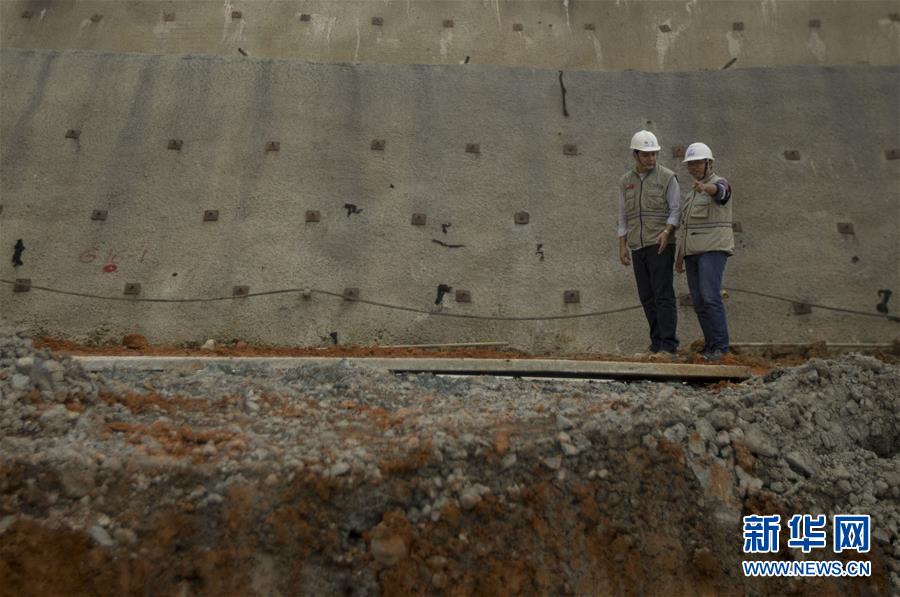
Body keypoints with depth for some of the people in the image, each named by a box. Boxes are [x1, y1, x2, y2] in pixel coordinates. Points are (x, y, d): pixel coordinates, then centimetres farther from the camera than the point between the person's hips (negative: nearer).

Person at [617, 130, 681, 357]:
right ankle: (656, 343, 12)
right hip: (637, 247, 5)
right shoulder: (625, 181, 13)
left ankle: (668, 345, -10)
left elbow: (676, 209, -3)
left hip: (660, 244, -4)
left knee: (663, 294, -10)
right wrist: (622, 246, 7)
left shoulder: (667, 177, 1)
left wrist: (667, 231, -21)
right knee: (647, 297, 5)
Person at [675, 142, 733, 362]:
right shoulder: (694, 194, 21)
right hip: (694, 252, 8)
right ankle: (711, 347, 8)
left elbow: (718, 191, -32)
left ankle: (720, 346, -14)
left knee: (710, 298, -19)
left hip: (713, 249, -8)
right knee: (699, 303, 3)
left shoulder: (719, 184, -5)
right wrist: (680, 256, 17)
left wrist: (704, 187, -55)